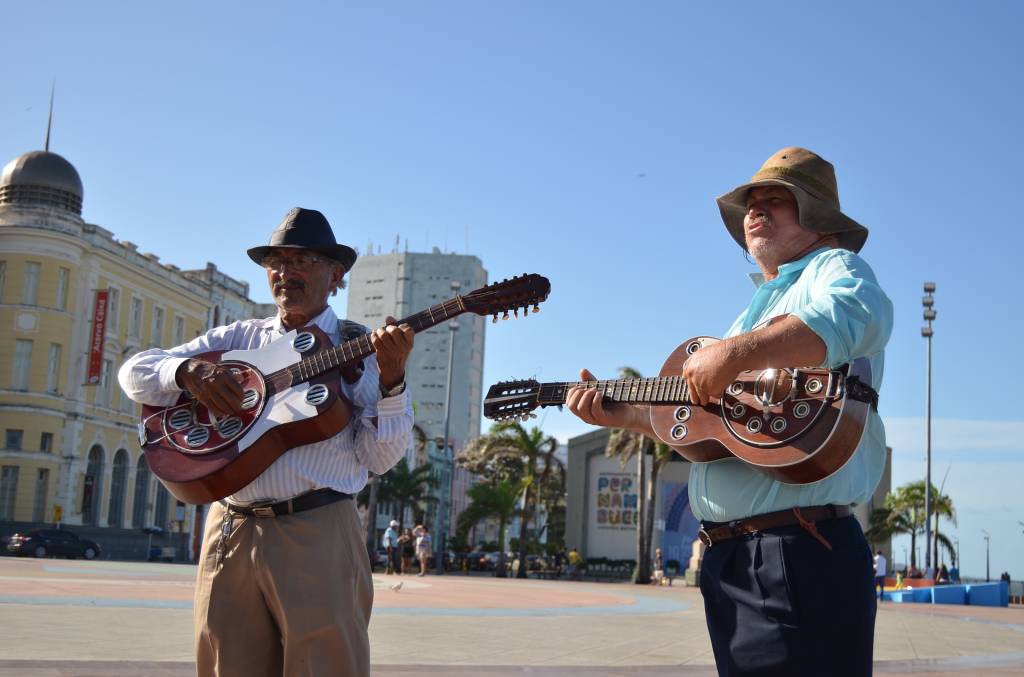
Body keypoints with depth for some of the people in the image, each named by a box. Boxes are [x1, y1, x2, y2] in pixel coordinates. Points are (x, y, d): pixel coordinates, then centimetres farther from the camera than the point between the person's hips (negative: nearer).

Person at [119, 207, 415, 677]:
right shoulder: (237, 338, 15)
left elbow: (379, 458, -2)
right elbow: (133, 371, 10)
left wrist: (391, 378, -17)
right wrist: (188, 371, -10)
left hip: (318, 535, -3)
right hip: (230, 532, 3)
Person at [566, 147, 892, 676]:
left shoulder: (834, 267, 0)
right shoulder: (756, 310, 27)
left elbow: (858, 315, -28)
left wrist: (733, 353, -35)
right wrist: (617, 414, 23)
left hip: (800, 554, -9)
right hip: (728, 555, 9)